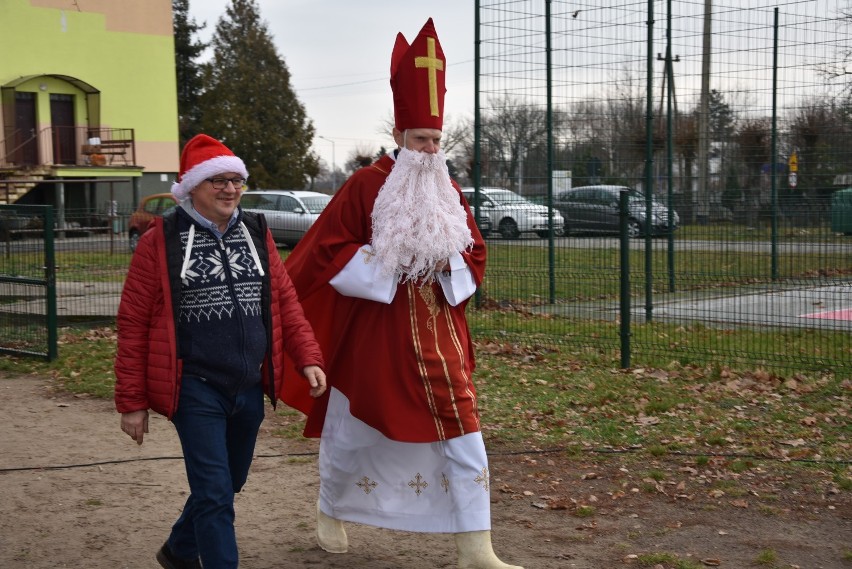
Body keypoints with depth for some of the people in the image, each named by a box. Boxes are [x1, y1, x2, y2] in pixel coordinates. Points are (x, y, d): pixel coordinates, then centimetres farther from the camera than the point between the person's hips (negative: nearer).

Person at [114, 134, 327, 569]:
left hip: (250, 388, 6)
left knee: (229, 485, 20)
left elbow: (285, 301, 9)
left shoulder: (256, 233, 8)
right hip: (197, 390, -6)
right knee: (215, 493, -8)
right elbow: (133, 324, -6)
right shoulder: (161, 241, -7)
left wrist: (308, 359, -4)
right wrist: (132, 401, -6)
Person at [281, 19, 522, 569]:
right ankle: (331, 509, 42)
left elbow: (475, 254, 13)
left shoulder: (450, 190, 7)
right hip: (375, 333, -4)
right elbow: (326, 252, -9)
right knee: (353, 430, 12)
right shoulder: (367, 185, -8)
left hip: (439, 332, 4)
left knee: (463, 431, -3)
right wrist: (387, 264, -17)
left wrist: (448, 263, -8)